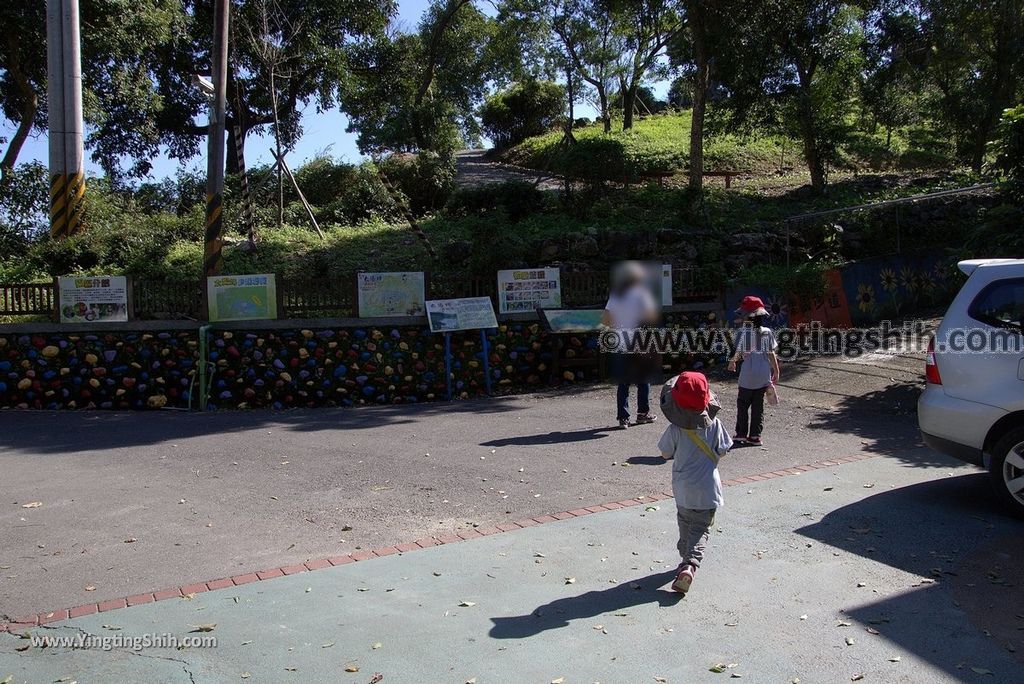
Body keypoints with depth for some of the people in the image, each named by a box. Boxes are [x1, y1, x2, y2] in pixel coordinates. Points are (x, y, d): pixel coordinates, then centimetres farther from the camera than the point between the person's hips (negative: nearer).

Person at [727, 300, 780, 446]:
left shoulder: (744, 332, -12)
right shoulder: (768, 332, -3)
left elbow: (739, 353, -10)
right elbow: (771, 354, 0)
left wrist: (732, 362, 11)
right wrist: (776, 371, 11)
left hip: (747, 375, -3)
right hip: (763, 375, 3)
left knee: (743, 404, 11)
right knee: (758, 405, 11)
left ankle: (741, 433, 13)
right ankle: (755, 435, 13)